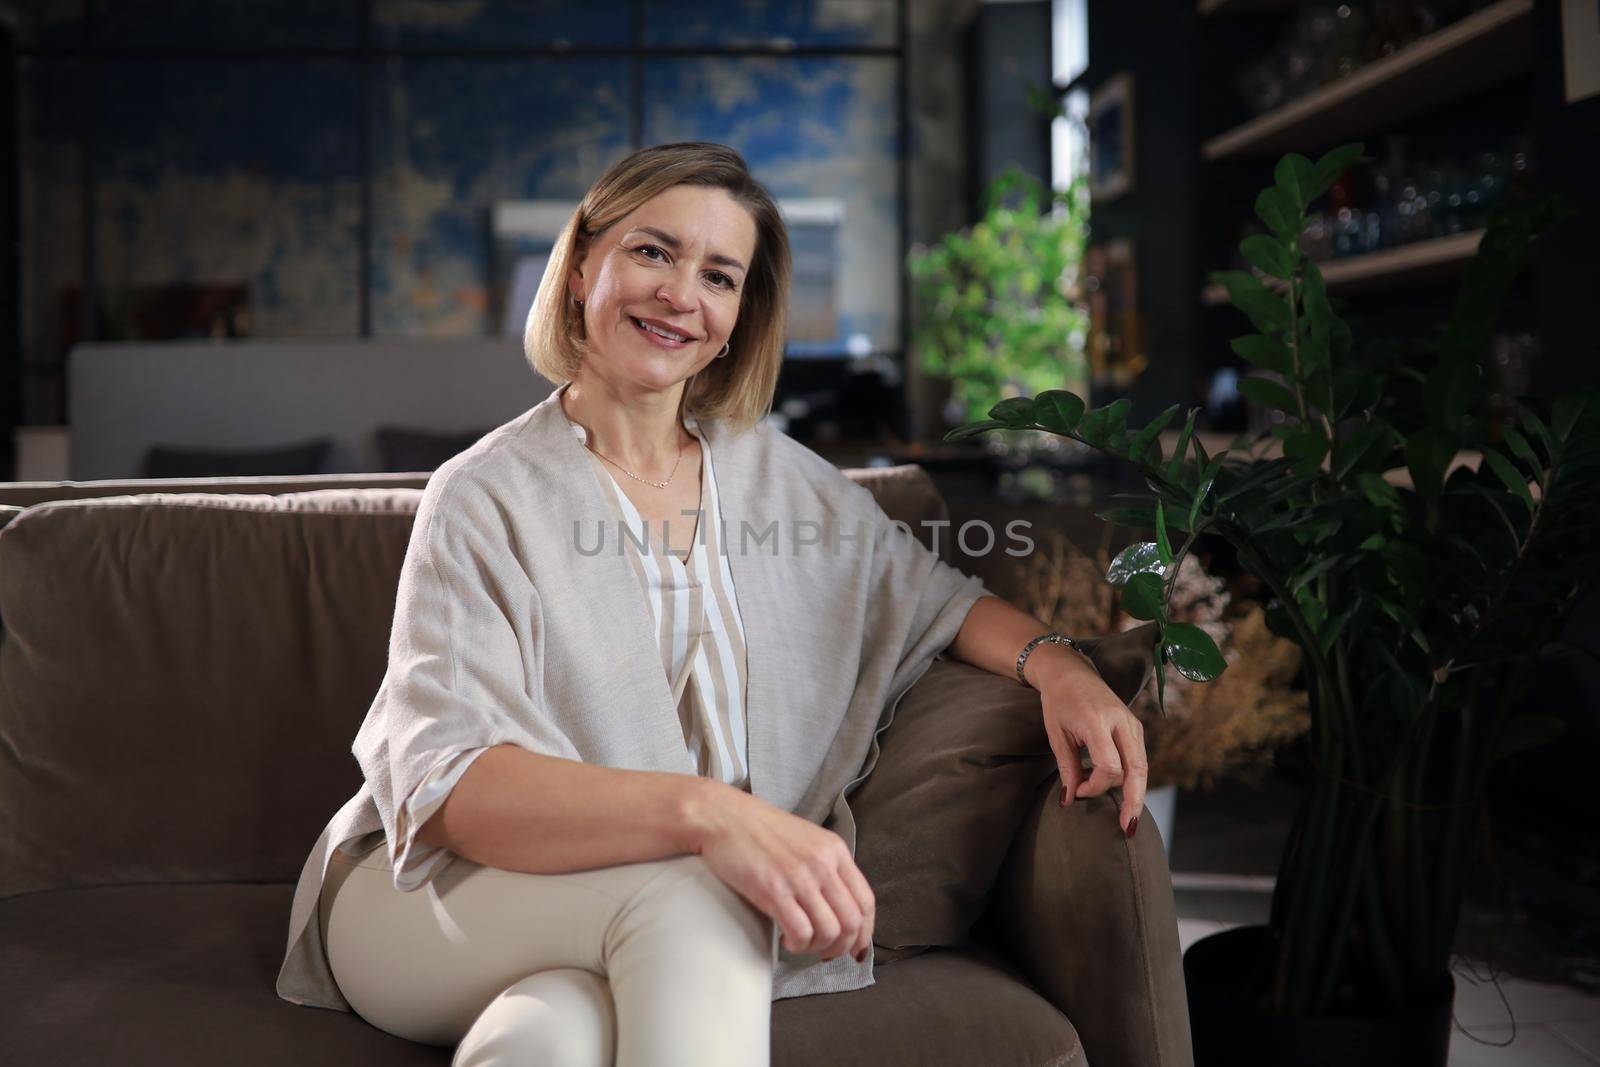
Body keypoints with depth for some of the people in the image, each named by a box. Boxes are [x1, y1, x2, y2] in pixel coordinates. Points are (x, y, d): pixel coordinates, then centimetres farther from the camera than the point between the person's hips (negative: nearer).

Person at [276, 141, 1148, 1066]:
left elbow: (936, 597, 23)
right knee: (693, 900, -35)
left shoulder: (779, 478, 10)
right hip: (435, 893, -2)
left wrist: (1055, 662, -2)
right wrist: (706, 811, -37)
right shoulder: (485, 500, -8)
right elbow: (444, 781, -21)